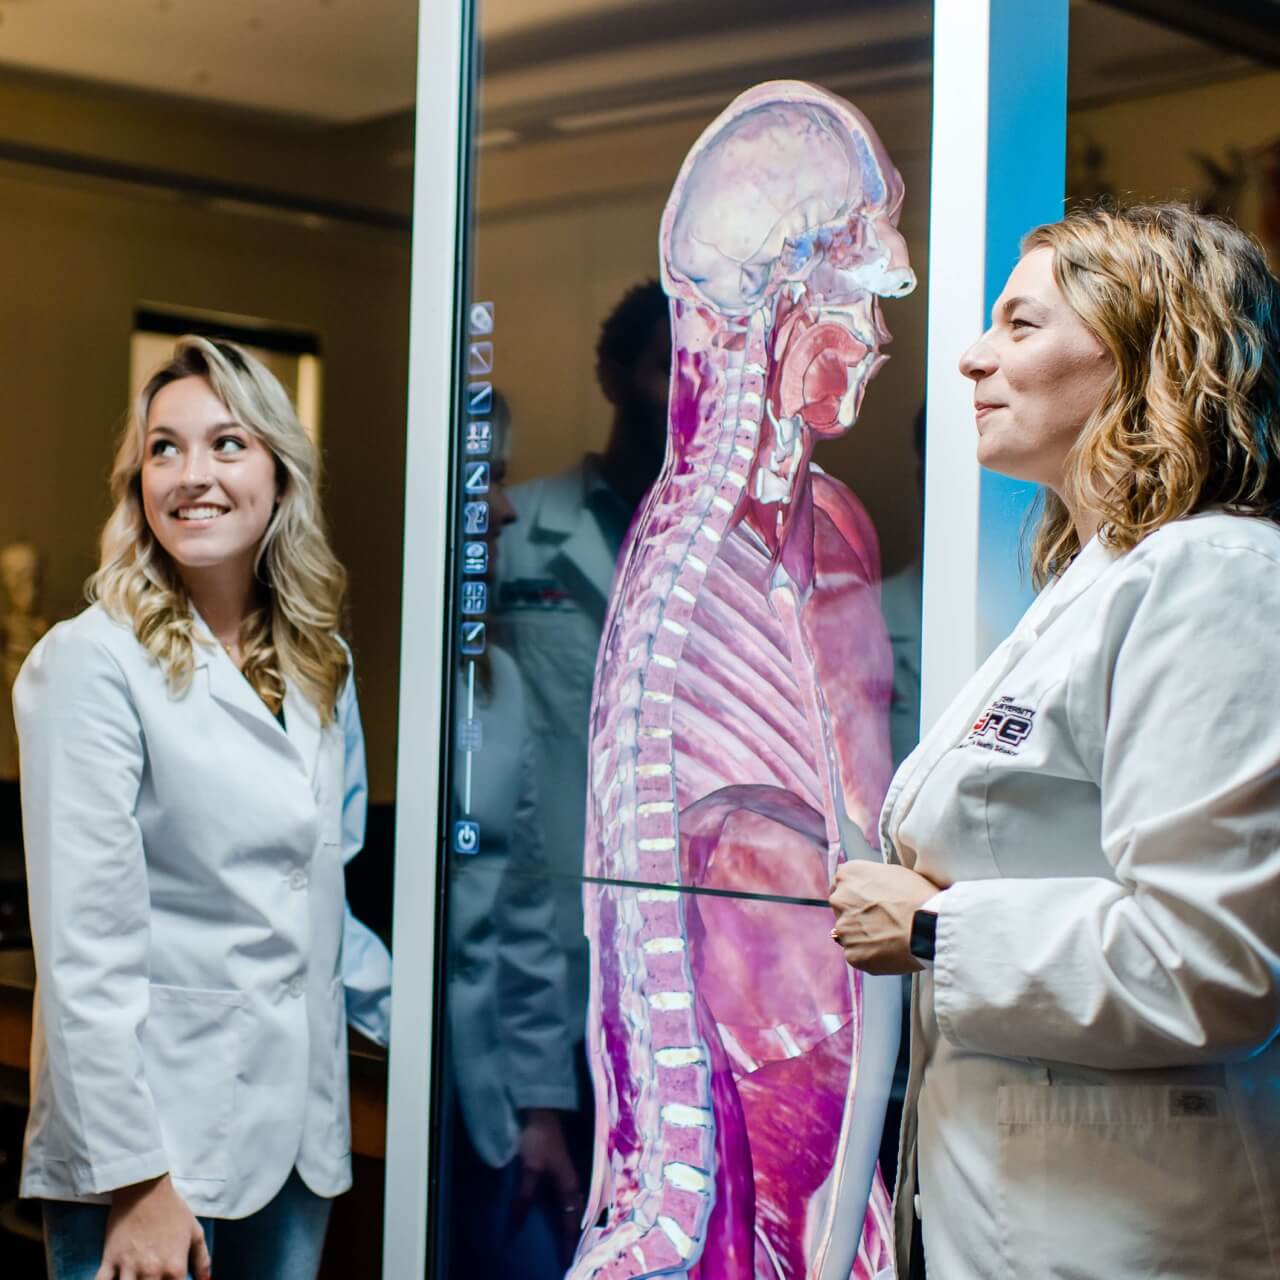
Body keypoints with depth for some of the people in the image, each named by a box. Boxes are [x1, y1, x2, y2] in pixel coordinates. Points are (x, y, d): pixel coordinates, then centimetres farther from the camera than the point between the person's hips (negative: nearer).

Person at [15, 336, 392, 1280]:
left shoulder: (320, 667, 9)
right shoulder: (93, 663, -12)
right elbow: (85, 945, -15)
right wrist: (134, 1182, -17)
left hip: (300, 1128, 6)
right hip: (151, 1142, -6)